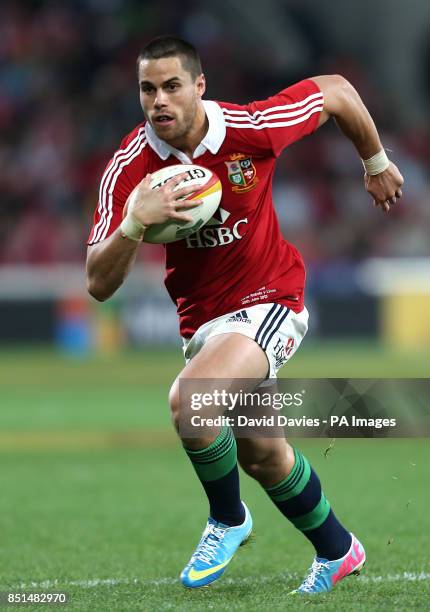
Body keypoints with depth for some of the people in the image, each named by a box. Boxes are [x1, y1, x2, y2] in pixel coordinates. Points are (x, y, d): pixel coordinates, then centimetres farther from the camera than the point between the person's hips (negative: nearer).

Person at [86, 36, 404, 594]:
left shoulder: (251, 128, -20)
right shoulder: (130, 167, -15)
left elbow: (336, 90, -1)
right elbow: (100, 285, -18)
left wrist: (377, 164, 11)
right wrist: (136, 220, -35)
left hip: (270, 301, -5)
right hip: (202, 315, 5)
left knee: (189, 399, -30)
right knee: (261, 454, 18)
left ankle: (227, 519, -3)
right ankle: (337, 552, 44)